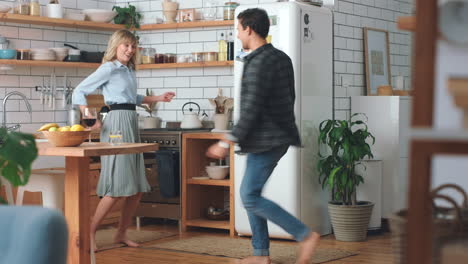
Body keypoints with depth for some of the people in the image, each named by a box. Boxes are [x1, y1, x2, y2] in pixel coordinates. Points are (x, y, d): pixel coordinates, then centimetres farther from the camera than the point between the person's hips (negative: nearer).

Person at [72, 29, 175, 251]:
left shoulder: (129, 70, 18)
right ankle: (90, 232, -4)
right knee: (118, 187, -13)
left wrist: (158, 98, 27)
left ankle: (121, 233, 16)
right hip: (117, 123, -8)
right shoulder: (108, 69, -5)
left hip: (132, 124, 8)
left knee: (137, 188, 7)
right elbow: (79, 92, -7)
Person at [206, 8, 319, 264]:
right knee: (249, 193, 14)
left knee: (251, 198, -5)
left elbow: (251, 110, -23)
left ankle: (305, 235, -6)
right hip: (278, 137, 10)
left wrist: (226, 143, -19)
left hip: (265, 141, -10)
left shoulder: (258, 63, -19)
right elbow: (289, 97, 18)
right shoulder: (281, 58, 10)